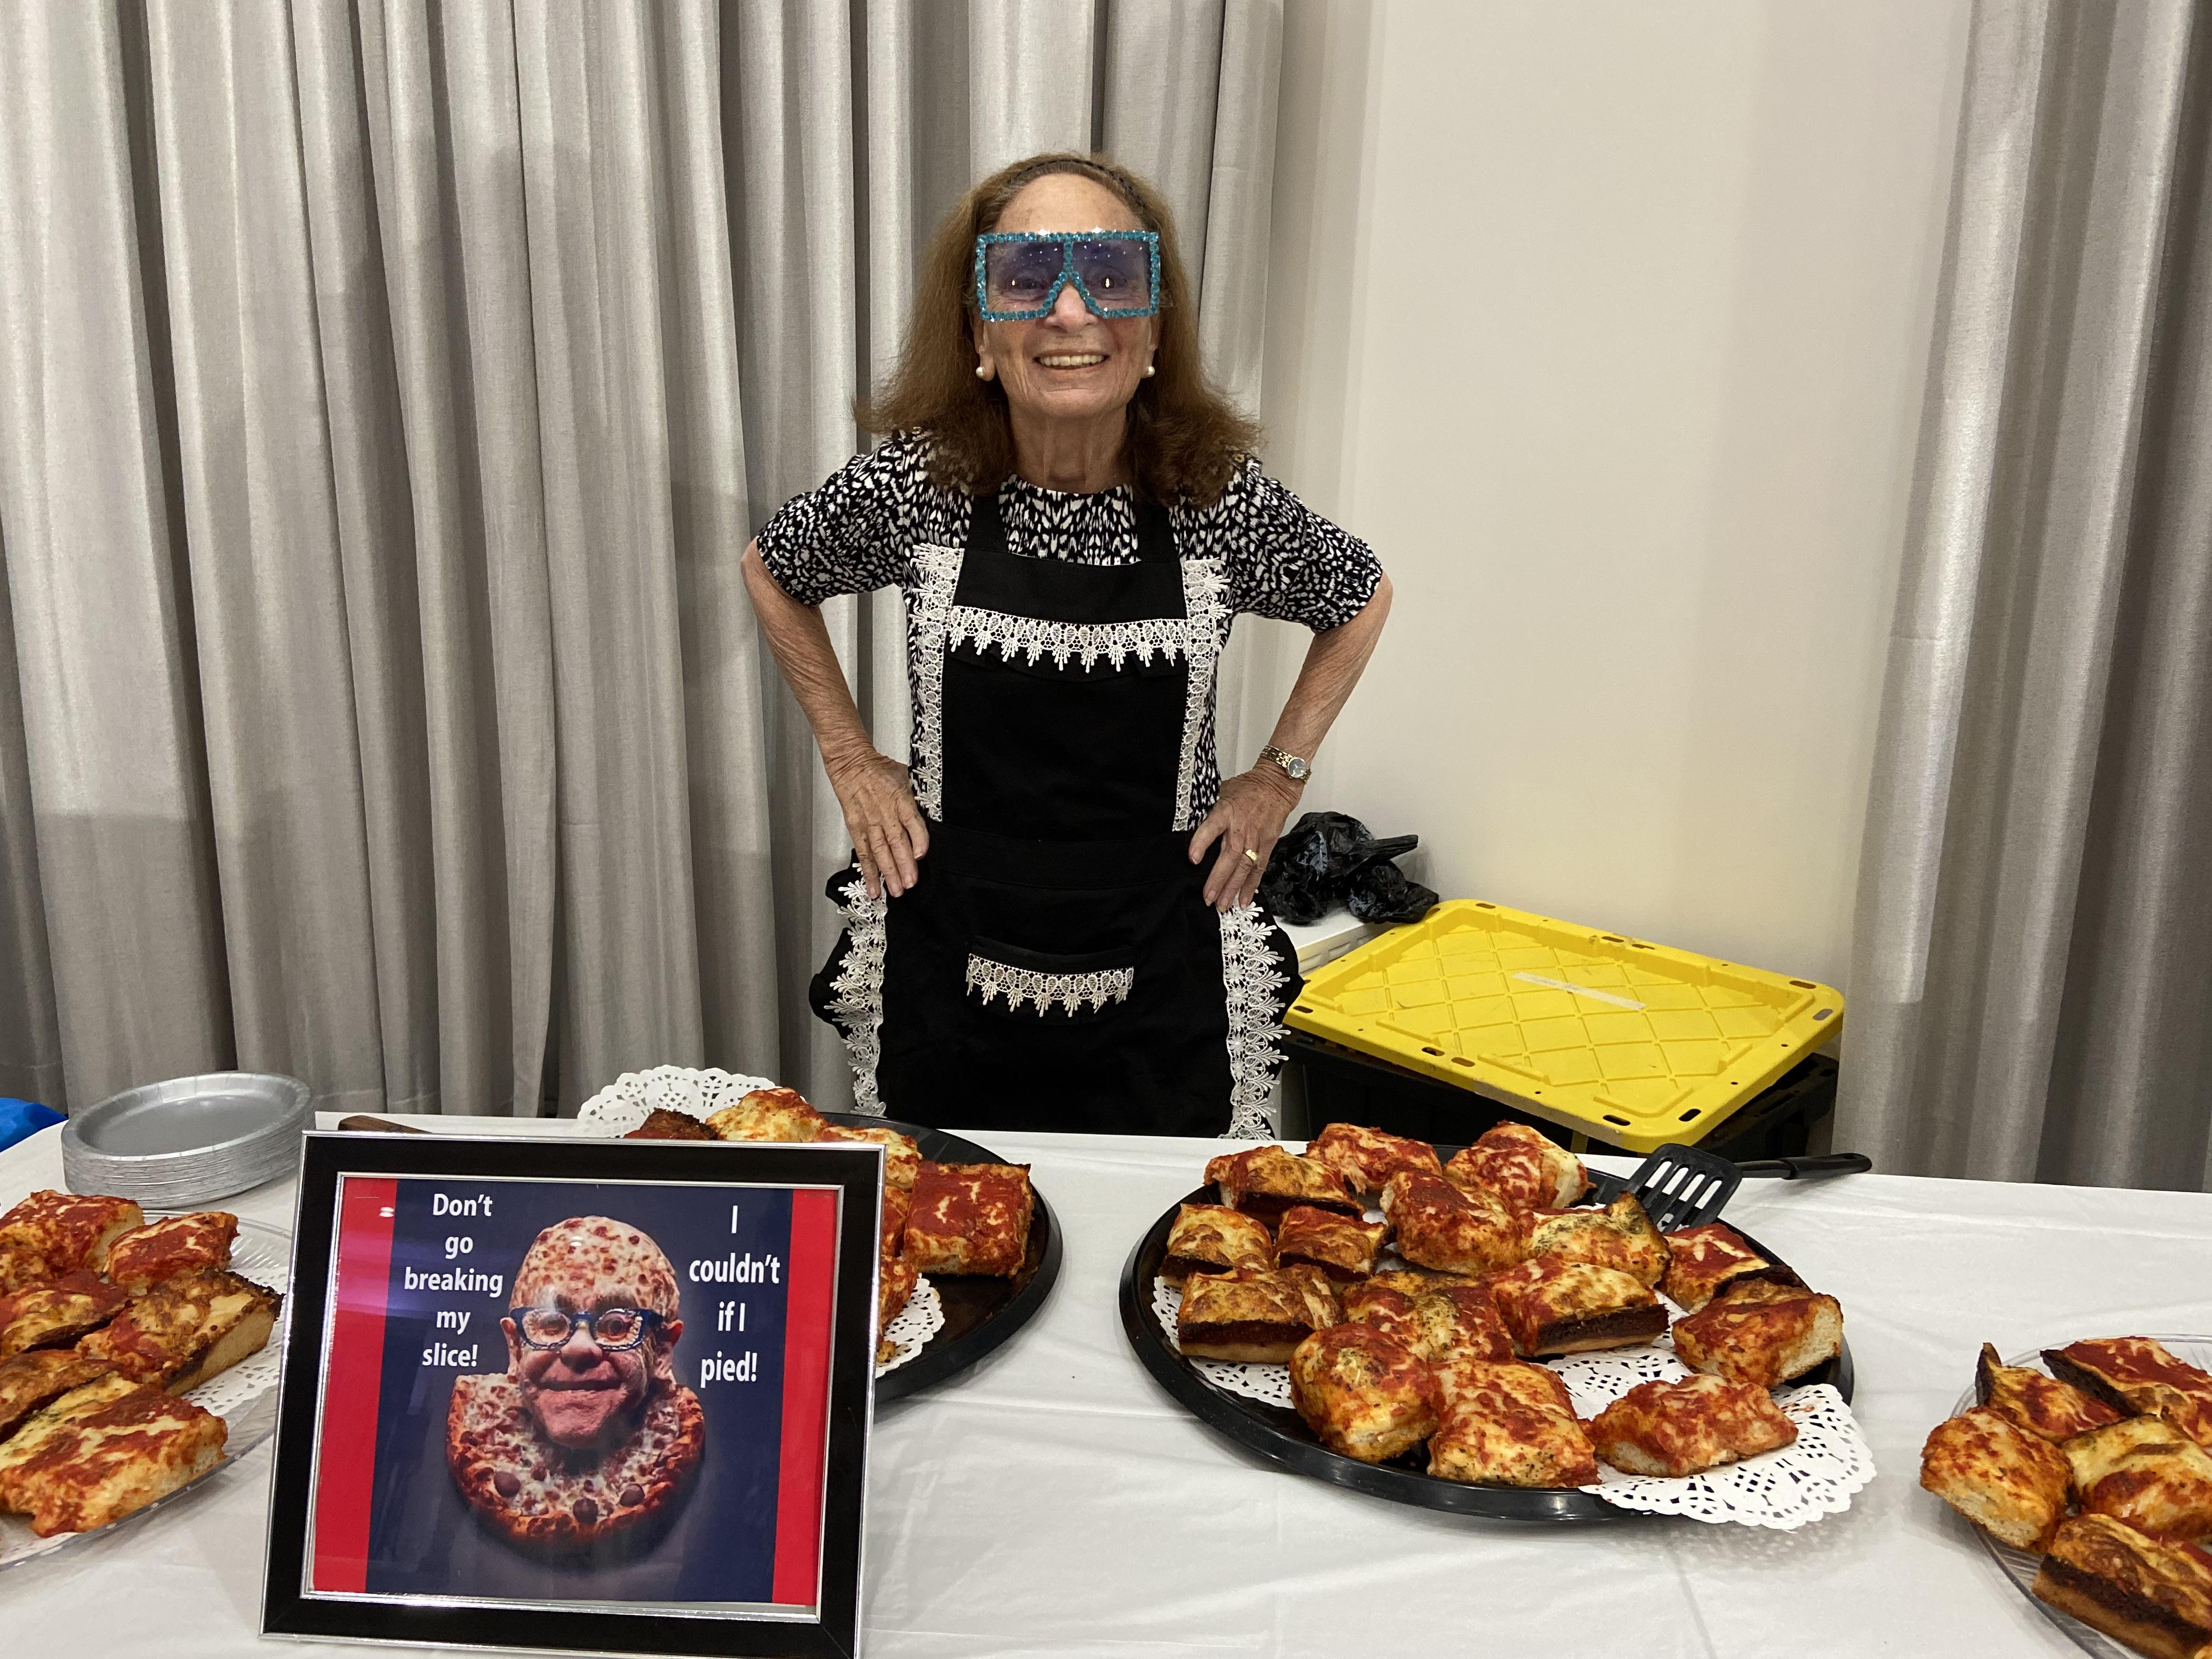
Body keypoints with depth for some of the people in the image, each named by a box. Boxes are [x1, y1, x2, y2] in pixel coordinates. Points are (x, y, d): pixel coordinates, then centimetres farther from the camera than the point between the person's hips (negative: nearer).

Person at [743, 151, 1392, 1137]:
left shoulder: (1222, 499, -11)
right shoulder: (913, 485, -11)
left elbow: (1361, 600, 9)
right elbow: (771, 574, 10)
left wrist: (1281, 775, 2)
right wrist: (850, 761, 3)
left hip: (1163, 989, 0)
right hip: (949, 975, 1)